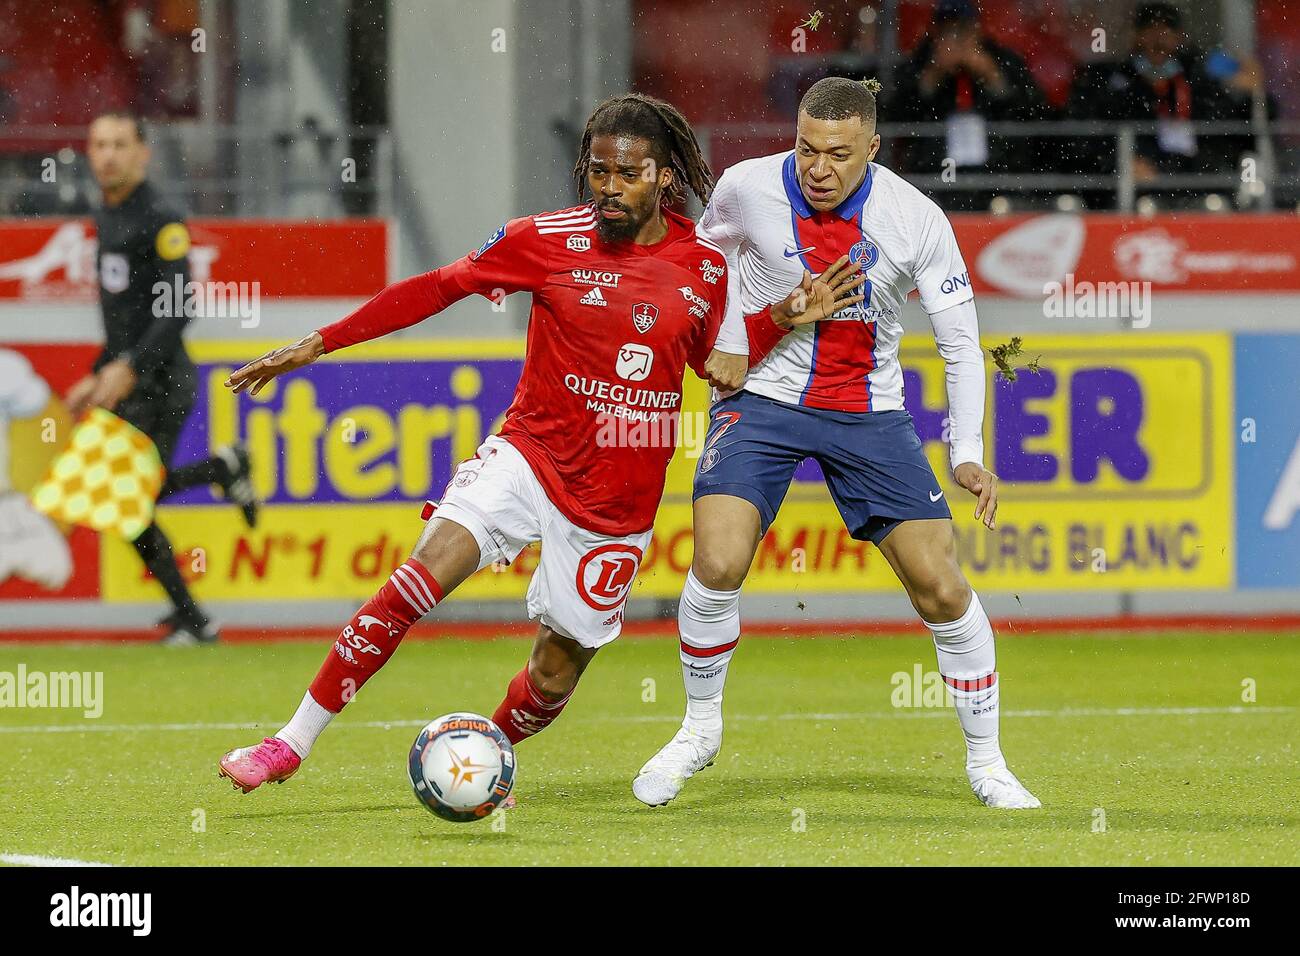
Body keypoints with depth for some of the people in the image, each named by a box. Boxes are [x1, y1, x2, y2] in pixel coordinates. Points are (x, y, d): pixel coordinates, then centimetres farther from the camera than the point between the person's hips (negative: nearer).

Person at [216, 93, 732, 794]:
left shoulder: (703, 269, -1)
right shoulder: (549, 239, -5)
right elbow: (437, 288, 0)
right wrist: (318, 344, -2)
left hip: (619, 499, 2)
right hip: (531, 453, -2)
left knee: (558, 670, 5)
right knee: (425, 573, -22)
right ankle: (294, 742, -16)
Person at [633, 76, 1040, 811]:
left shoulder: (915, 219, -13)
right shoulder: (747, 190, -12)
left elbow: (961, 341, -6)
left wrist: (969, 456, -16)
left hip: (869, 412, 1)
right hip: (764, 399, 0)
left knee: (941, 585, -7)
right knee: (718, 565, -21)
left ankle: (986, 762, 11)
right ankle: (700, 730, 4)